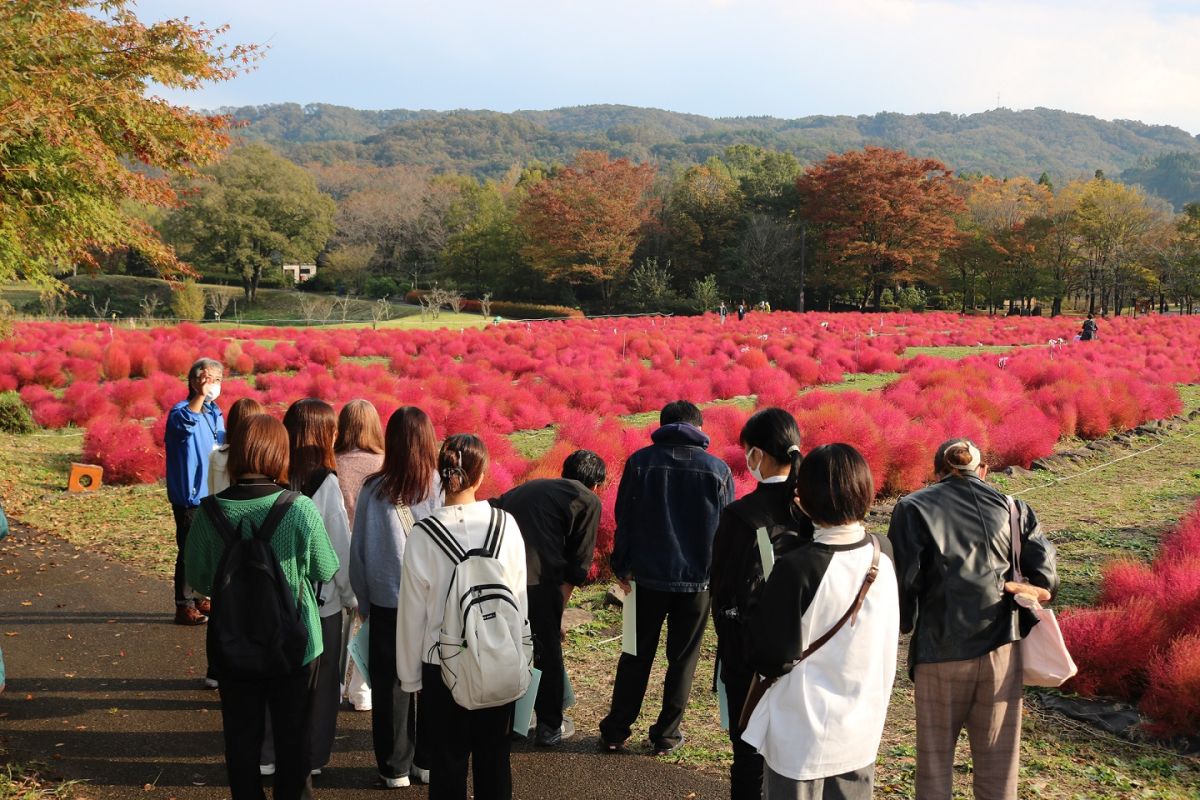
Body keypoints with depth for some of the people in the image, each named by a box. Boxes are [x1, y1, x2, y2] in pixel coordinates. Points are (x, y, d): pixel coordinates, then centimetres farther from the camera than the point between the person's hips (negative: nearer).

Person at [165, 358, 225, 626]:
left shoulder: (215, 413, 10)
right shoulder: (182, 411, -14)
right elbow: (184, 422, -40)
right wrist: (201, 395, -49)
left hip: (212, 493, 8)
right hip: (189, 495, -8)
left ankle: (201, 598, 28)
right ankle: (184, 607, 7)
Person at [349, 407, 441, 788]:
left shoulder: (374, 490, -7)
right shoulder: (443, 488, -10)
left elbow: (358, 551, 1)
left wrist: (364, 600, 13)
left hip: (387, 602, 0)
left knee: (391, 686, 12)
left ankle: (396, 767, 19)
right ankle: (429, 762, 22)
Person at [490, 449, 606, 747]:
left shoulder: (527, 488, 27)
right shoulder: (587, 501, 11)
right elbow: (578, 563, 6)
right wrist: (558, 609, 11)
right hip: (538, 580, -5)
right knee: (548, 652, 14)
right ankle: (550, 726, 25)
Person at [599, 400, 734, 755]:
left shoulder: (640, 461, -4)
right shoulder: (718, 470, -4)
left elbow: (624, 519, -1)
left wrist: (622, 567, 9)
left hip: (648, 576, 1)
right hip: (697, 579, 0)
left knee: (637, 656, 13)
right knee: (682, 660, 13)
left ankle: (615, 732, 17)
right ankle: (666, 736, 18)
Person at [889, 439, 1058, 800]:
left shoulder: (914, 509, 0)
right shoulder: (1010, 507, 7)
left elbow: (902, 580, -6)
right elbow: (1044, 575, 2)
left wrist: (903, 627, 9)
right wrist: (1025, 620, 16)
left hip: (940, 650, -2)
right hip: (1002, 647, 2)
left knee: (935, 758, 11)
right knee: (997, 760, 12)